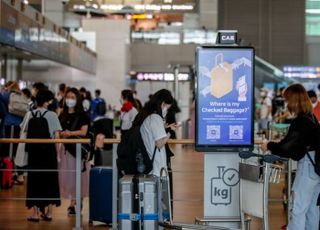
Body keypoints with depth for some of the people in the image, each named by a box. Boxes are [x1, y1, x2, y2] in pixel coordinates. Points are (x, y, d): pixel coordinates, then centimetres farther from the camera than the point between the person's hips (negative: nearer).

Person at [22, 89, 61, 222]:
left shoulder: (29, 115, -1)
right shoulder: (52, 115, -7)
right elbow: (57, 136, -10)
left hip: (33, 149, 1)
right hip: (48, 149, -1)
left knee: (34, 179, 8)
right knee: (50, 179, 11)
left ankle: (35, 213, 6)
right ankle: (48, 212, 13)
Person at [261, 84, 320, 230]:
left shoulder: (300, 121, -18)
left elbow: (287, 148, -17)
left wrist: (269, 146, -2)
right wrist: (275, 146, 17)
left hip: (308, 167, -9)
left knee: (298, 209, -6)